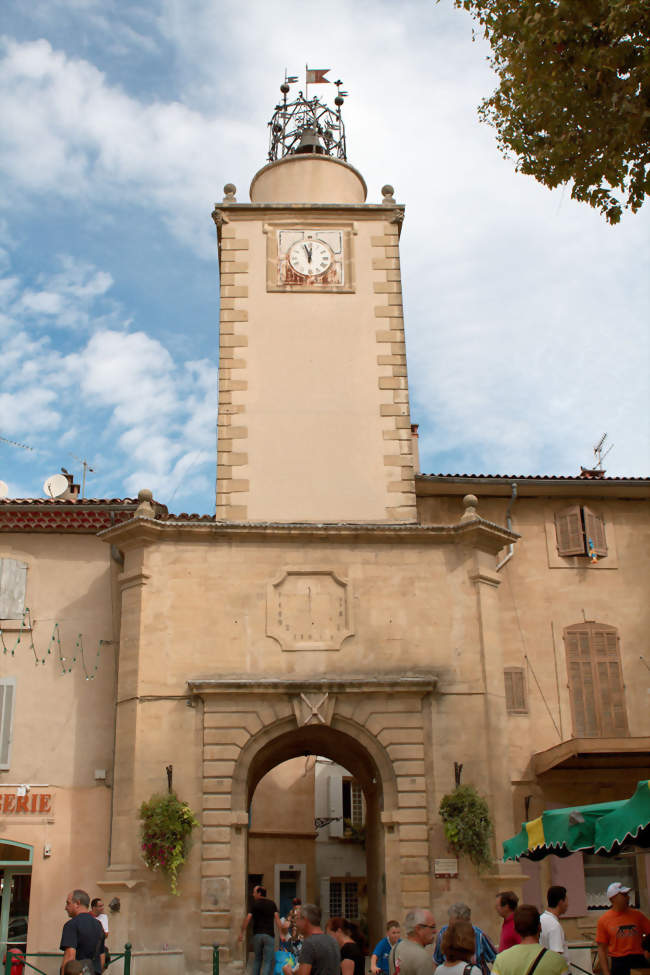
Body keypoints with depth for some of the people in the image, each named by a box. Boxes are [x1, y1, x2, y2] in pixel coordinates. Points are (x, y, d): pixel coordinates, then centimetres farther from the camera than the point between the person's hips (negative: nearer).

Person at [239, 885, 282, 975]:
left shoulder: (254, 904, 1)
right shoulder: (272, 903, 6)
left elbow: (248, 918, -7)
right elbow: (277, 918, 0)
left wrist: (241, 933, -2)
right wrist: (281, 934, -1)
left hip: (257, 935, 0)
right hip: (269, 935, 0)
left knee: (257, 960, 18)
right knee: (268, 962, -3)